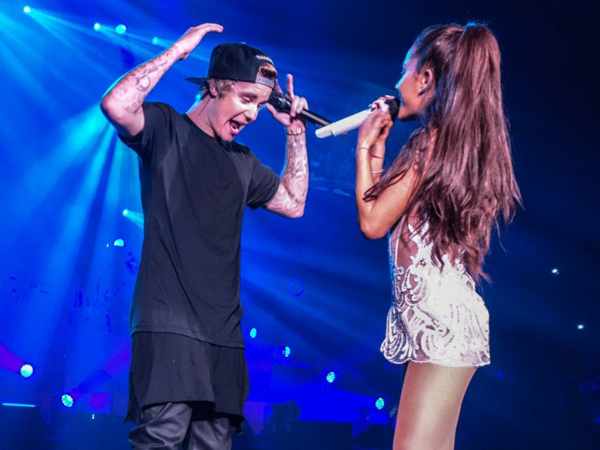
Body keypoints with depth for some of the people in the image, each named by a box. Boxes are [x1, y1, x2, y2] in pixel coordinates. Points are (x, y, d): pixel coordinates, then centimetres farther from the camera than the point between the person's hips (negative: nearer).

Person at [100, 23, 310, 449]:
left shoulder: (242, 161, 22)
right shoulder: (166, 129, 2)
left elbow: (293, 203, 23)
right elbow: (115, 104, -17)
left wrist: (296, 131, 20)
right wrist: (178, 50, -10)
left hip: (223, 331, 7)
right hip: (168, 323, -7)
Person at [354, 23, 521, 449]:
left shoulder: (431, 142, -9)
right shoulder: (462, 142, 18)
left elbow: (372, 222, -9)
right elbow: (394, 214, 19)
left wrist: (366, 148, 2)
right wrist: (379, 148, 19)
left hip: (440, 317, -10)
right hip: (446, 316, 10)